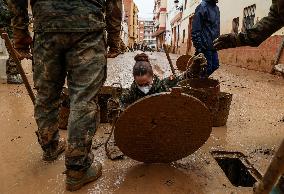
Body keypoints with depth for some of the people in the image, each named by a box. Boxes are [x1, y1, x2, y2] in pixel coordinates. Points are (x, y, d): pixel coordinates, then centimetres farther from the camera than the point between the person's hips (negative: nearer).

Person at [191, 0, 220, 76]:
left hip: (213, 45, 9)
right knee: (207, 67, -4)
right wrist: (198, 46, -21)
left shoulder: (216, 8, 15)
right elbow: (195, 29, -18)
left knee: (215, 65, 12)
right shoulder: (202, 7, -12)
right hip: (205, 45, -9)